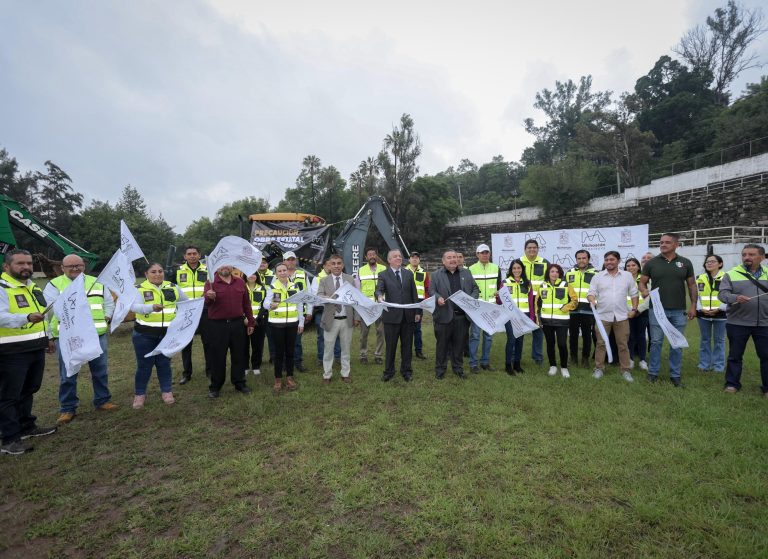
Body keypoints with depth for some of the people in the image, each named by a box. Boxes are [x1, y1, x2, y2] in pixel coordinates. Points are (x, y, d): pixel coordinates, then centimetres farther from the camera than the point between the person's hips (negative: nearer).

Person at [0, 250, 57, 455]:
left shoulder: (33, 286, 14)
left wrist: (46, 338, 24)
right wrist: (28, 318, -44)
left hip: (36, 348, 8)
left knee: (28, 391, 18)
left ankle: (26, 426, 31)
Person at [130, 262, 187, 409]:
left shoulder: (173, 287, 4)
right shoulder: (139, 289, -6)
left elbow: (186, 303, 16)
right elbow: (135, 306, -24)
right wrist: (152, 307, -42)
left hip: (168, 333, 2)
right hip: (144, 334, -2)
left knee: (164, 363, 12)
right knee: (144, 365, 6)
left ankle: (166, 391, 24)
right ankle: (139, 394, 22)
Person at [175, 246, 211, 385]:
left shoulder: (207, 270, 2)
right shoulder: (178, 271, 4)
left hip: (204, 311, -1)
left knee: (207, 341, 6)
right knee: (186, 343, 8)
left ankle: (210, 370, 19)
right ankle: (186, 373, 19)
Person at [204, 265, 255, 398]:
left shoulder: (240, 282, 7)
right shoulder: (211, 283, -3)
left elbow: (246, 303, 13)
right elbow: (207, 303, -17)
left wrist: (251, 322, 12)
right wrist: (209, 297, -40)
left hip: (238, 324, 3)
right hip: (217, 325, -3)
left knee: (239, 355, 10)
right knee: (218, 356, 5)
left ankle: (239, 383, 24)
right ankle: (215, 386, 19)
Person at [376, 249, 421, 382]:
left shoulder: (409, 274, 10)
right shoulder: (383, 275, 0)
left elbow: (414, 294, 9)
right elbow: (379, 289, -16)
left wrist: (417, 311, 5)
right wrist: (380, 296, -40)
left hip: (408, 315, 3)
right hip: (391, 315, -3)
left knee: (407, 345, 11)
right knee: (390, 345, 7)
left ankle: (406, 370, 25)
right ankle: (389, 371, 22)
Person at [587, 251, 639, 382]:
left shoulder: (627, 276, 5)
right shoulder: (598, 277, 2)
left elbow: (634, 294, 10)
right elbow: (591, 293, -1)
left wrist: (634, 309, 4)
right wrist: (592, 301, -22)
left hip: (621, 316, 1)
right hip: (603, 316, 0)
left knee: (623, 344, 7)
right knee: (601, 343, 5)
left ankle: (625, 370, 17)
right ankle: (599, 368, 15)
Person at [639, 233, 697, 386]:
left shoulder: (685, 263, 5)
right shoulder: (651, 263, 2)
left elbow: (692, 285, 9)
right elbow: (642, 282, 6)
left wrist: (693, 305, 3)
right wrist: (644, 291, -17)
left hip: (679, 311, 1)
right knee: (656, 342, 3)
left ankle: (675, 375, 19)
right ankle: (653, 372, 15)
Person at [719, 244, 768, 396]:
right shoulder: (732, 274, -2)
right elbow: (722, 294, -9)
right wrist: (735, 298, -26)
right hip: (737, 323, -2)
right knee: (735, 355, 7)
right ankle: (732, 383, 18)